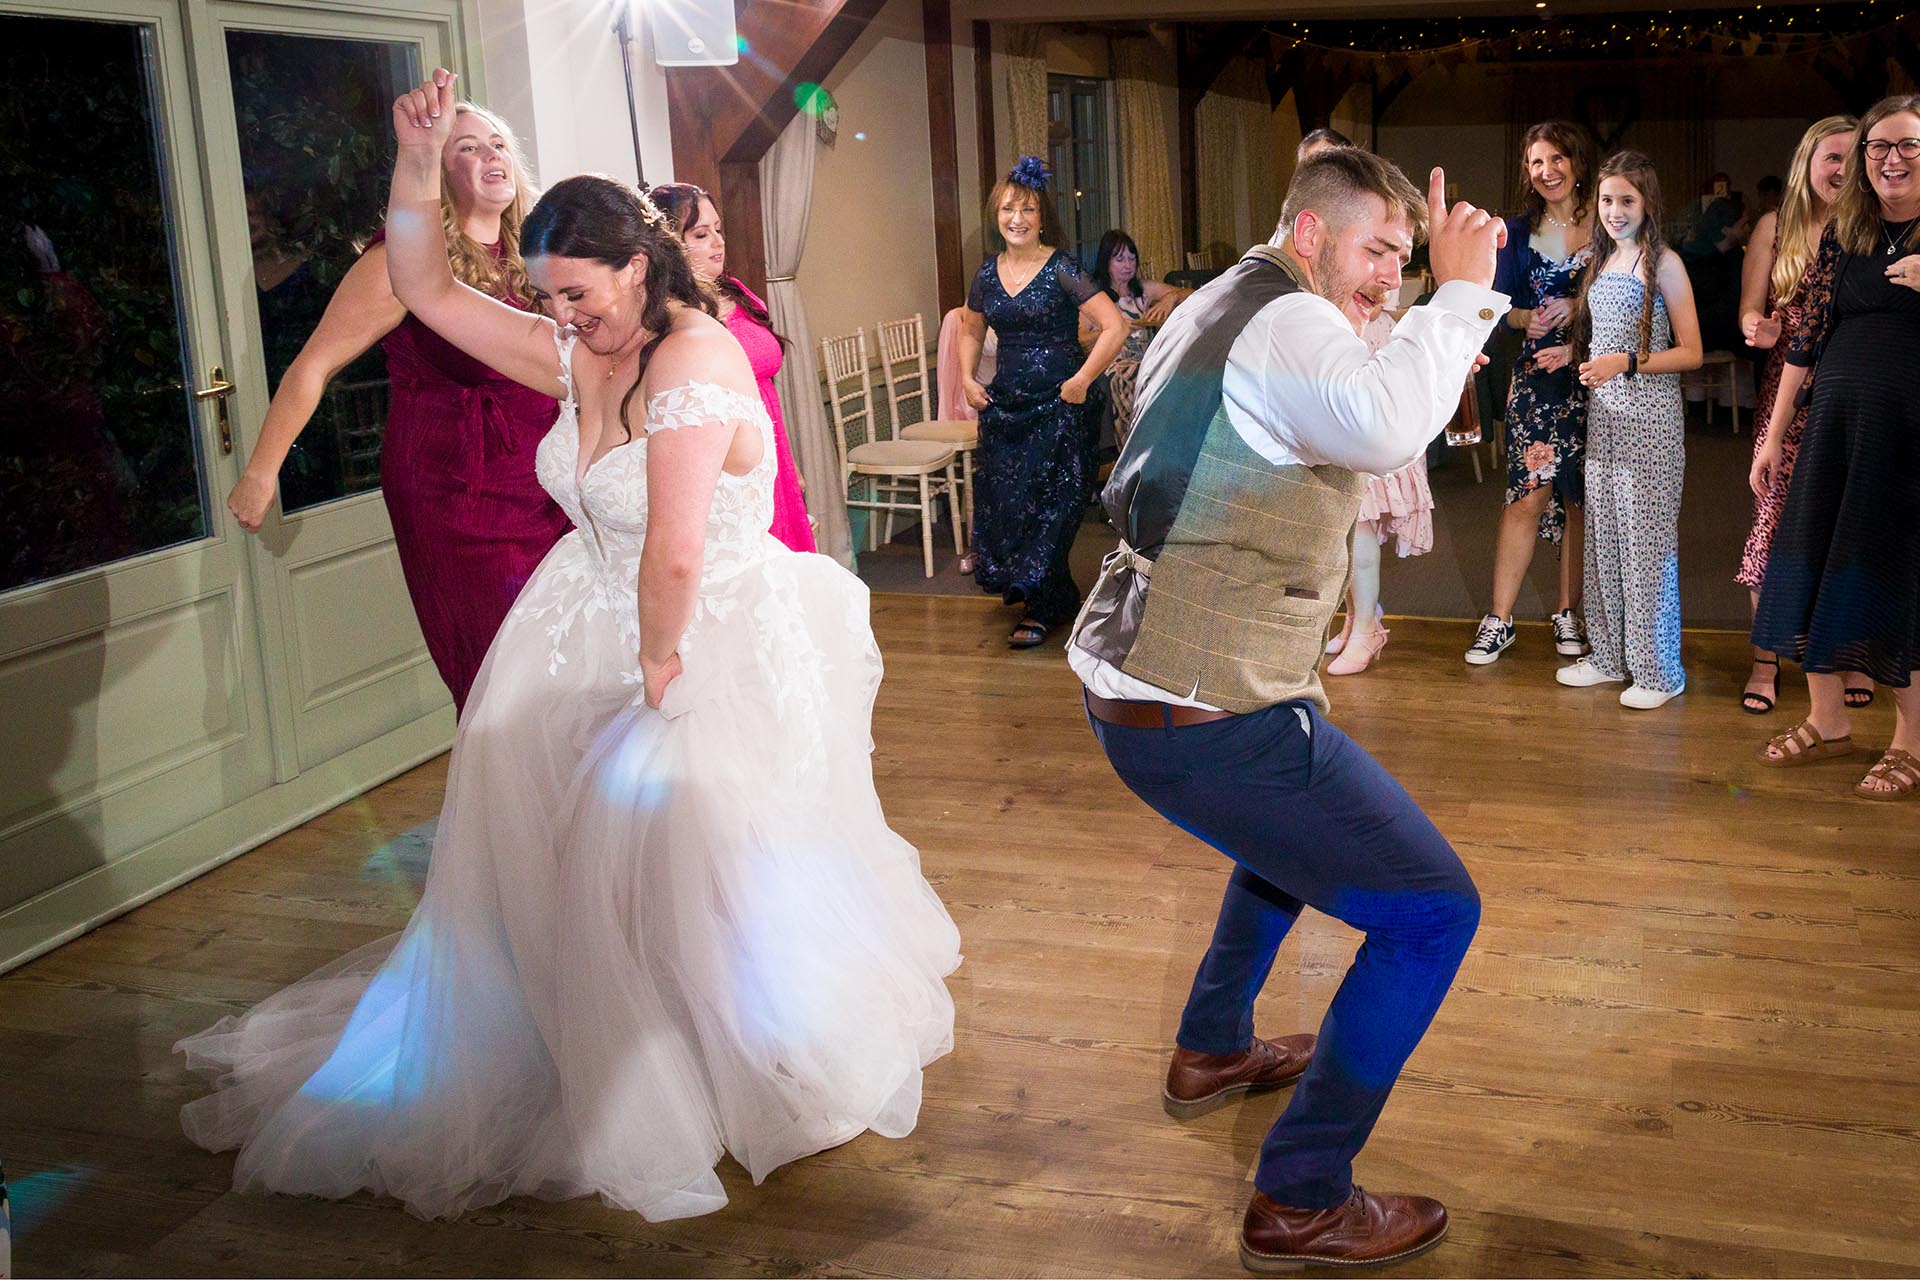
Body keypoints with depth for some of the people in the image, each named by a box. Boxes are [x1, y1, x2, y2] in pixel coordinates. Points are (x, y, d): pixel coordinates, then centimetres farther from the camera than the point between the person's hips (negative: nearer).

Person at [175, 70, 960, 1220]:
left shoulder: (695, 361, -25)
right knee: (527, 837, 12)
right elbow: (430, 293, 10)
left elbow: (674, 554, -29)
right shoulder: (577, 356, 2)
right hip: (594, 628, 9)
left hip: (716, 643, -9)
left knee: (671, 856, -12)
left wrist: (660, 666, -15)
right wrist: (418, 165, -1)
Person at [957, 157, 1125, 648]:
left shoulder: (1061, 269, -9)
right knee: (1005, 500, 7)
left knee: (1051, 504, -2)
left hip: (1058, 404, -6)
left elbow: (1115, 327, -14)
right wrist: (968, 379, 11)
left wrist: (1081, 380, -15)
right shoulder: (988, 273, 8)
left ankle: (1043, 609, 10)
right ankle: (1039, 593, 25)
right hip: (1005, 402, 6)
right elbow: (971, 331, 25)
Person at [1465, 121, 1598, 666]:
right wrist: (1531, 318, -12)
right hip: (1537, 374, 1)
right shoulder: (1518, 232, 7)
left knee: (1580, 498, 6)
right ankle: (1499, 620, -1)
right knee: (1528, 494, -6)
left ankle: (1568, 612, 19)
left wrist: (1577, 310, -16)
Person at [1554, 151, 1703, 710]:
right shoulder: (1601, 261, 14)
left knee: (1646, 539, -4)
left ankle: (1658, 670, 4)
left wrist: (1625, 363, -20)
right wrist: (1572, 356, 8)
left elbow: (1690, 353, -10)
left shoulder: (1664, 263, -7)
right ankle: (1610, 654, 20)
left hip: (1651, 418, -7)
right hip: (1604, 415, 7)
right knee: (1603, 537, 9)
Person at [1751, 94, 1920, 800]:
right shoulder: (1842, 237, 8)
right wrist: (1773, 436, 7)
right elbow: (1806, 338, 8)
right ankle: (1827, 721, 21)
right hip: (1836, 420, 4)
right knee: (1815, 563, 6)